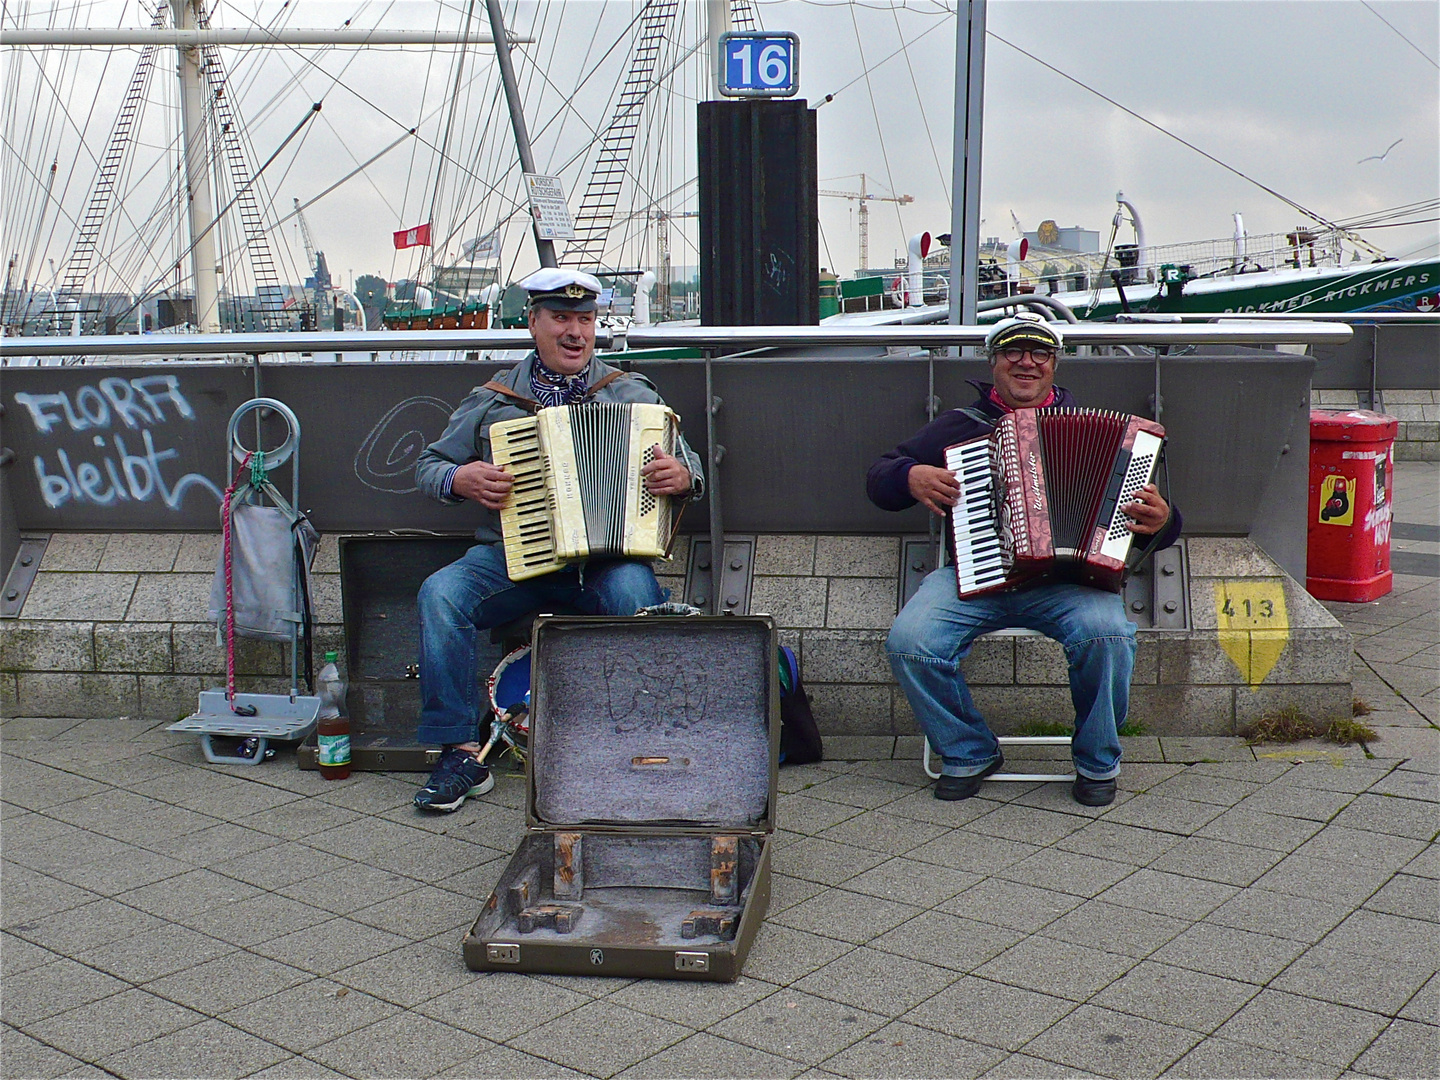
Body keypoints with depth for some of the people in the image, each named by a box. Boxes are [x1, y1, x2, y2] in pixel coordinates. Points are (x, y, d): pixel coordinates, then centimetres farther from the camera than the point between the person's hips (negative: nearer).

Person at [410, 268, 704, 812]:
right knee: (439, 595, -26)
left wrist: (682, 476, -15)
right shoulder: (492, 399, 13)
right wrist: (459, 479, -7)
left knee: (634, 591, -35)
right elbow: (429, 465, 17)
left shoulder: (631, 394, 12)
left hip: (605, 557, -1)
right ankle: (461, 752, -18)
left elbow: (687, 461, 10)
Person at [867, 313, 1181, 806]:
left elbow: (1144, 511, 15)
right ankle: (969, 753, 0)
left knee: (1107, 634, -32)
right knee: (908, 642, -25)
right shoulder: (959, 425, 17)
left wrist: (1159, 520, -10)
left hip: (1067, 578, -1)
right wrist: (911, 478, -5)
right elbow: (879, 477, 18)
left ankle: (1097, 760, -5)